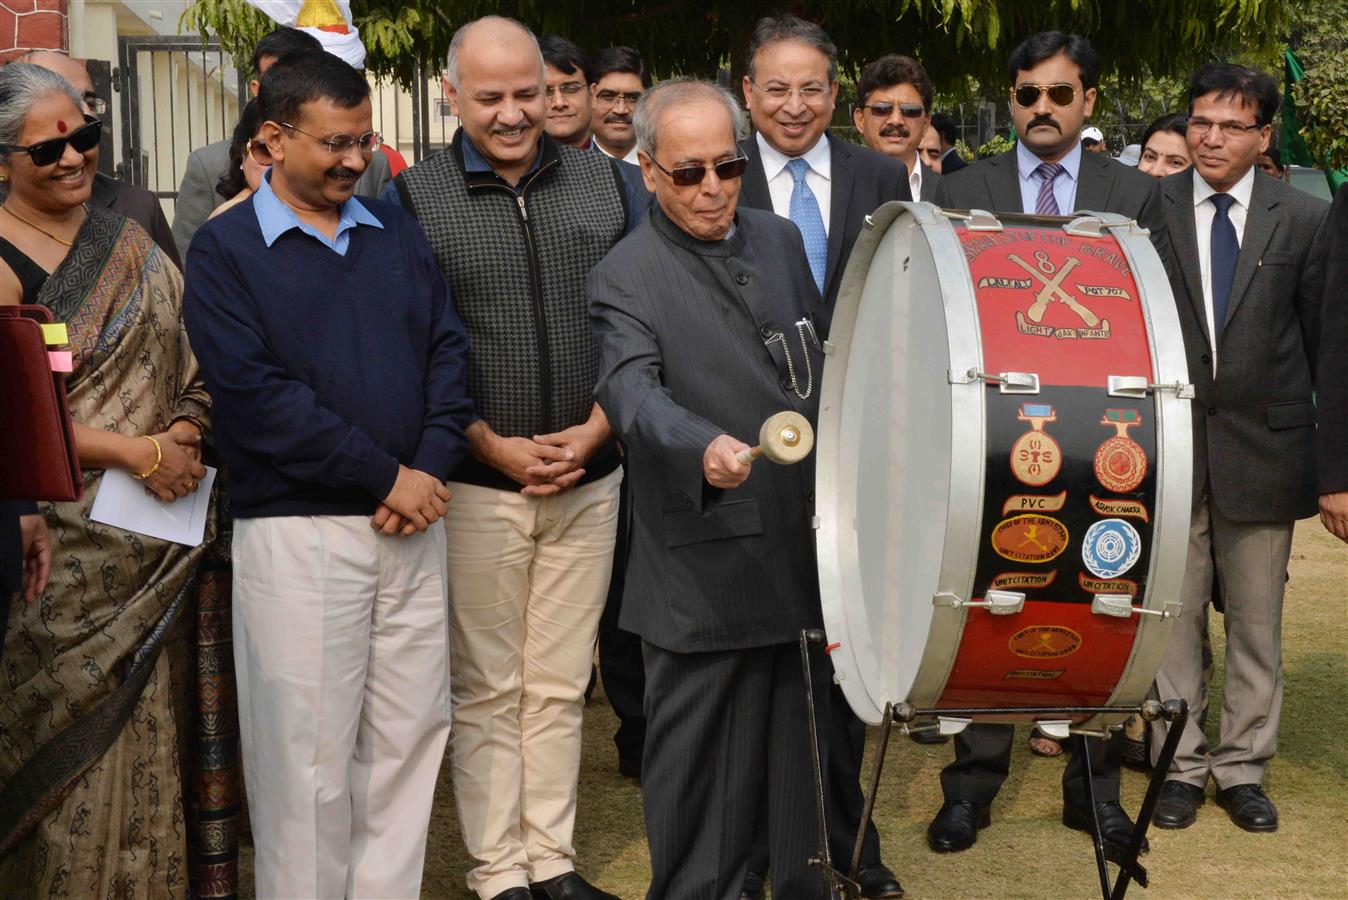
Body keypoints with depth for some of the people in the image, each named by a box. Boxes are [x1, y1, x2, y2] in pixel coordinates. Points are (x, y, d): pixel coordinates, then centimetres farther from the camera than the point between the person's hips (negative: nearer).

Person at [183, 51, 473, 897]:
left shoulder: (396, 231, 12)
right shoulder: (225, 250, -2)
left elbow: (449, 350, 8)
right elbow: (256, 394, -12)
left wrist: (429, 468, -8)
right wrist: (386, 477, -13)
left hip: (414, 521, 5)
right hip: (298, 531, -4)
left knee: (410, 735, 9)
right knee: (309, 755, 1)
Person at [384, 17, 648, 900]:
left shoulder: (607, 183, 6)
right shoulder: (412, 196, -2)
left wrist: (595, 431, -4)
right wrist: (495, 448, -9)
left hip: (589, 479, 3)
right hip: (476, 485, -2)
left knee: (560, 685, 10)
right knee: (487, 690, 5)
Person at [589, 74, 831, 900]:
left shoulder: (780, 239, 11)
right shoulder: (625, 278, -8)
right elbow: (632, 388, -24)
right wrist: (702, 447, -43)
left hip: (805, 542, 6)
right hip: (706, 567, -5)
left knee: (804, 730, 17)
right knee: (698, 748, 4)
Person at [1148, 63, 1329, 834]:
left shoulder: (1305, 219, 3)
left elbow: (1324, 341, 6)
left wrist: (1331, 451, 5)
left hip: (1264, 446, 1)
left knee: (1257, 622, 10)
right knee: (1171, 617, 6)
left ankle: (1243, 766, 24)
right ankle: (1181, 764, 20)